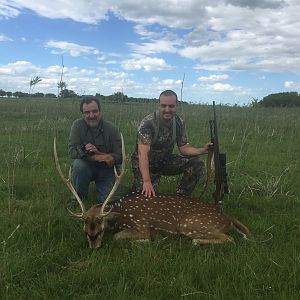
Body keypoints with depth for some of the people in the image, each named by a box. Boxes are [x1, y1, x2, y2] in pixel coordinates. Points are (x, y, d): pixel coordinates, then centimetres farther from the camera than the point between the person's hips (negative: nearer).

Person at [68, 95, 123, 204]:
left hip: (106, 170, -1)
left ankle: (99, 185, 16)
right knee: (78, 165, -33)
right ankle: (78, 196, -6)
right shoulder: (78, 125, -12)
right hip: (86, 167, 1)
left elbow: (119, 157, -13)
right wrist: (98, 157, -28)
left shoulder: (112, 129, -12)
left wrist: (98, 153, -29)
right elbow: (72, 151, -20)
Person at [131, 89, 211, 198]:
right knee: (146, 196, -24)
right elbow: (143, 153, -36)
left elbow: (183, 148, -2)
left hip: (166, 161, 5)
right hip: (145, 165, -5)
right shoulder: (147, 123, -26)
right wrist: (147, 181, -48)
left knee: (197, 163, -13)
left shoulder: (179, 123, -8)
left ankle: (180, 197, -1)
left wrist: (203, 150, -21)